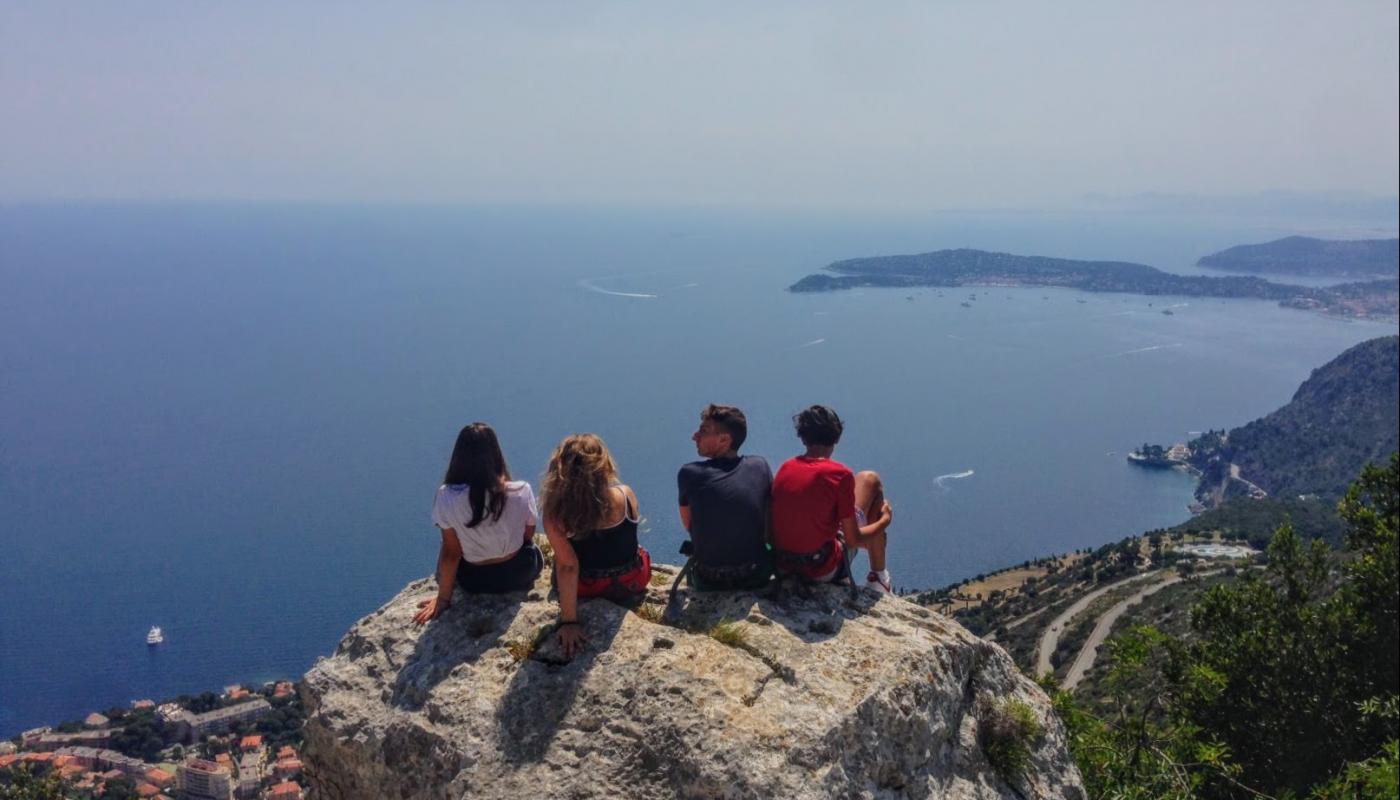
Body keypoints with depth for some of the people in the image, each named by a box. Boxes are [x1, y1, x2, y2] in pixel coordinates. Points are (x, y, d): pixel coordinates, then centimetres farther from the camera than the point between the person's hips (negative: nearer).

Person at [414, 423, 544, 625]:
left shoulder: (447, 496, -24)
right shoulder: (521, 491, -21)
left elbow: (450, 553, -14)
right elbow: (529, 535, -3)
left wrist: (443, 598, 0)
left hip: (475, 582, 0)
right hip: (520, 573, 1)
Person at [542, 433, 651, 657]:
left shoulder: (555, 510, -26)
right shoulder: (625, 494, -22)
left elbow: (567, 565, -27)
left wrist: (568, 621, -23)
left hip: (586, 587, -1)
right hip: (633, 583, 1)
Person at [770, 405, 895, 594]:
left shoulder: (785, 468, 0)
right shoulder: (839, 474, -15)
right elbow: (853, 540, -10)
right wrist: (884, 521, 8)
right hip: (823, 571, -5)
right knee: (870, 480, 9)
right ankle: (878, 577, 17)